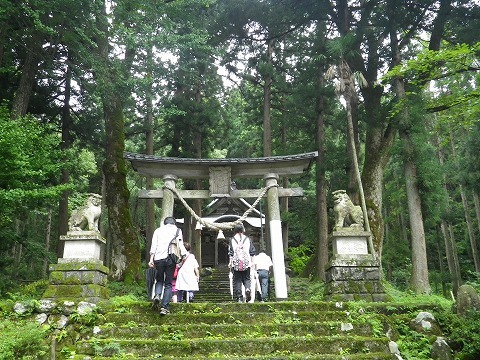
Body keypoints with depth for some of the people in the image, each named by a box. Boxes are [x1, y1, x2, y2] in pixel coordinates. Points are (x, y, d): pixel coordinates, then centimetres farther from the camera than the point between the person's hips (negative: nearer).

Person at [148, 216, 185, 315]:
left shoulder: (158, 230, 17)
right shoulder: (177, 230, 14)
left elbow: (153, 246, 7)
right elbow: (181, 245, 2)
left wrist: (151, 259, 4)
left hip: (159, 258, 1)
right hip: (170, 258, -1)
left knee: (159, 280, 18)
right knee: (168, 283, 5)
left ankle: (157, 295, -9)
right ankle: (164, 307, -2)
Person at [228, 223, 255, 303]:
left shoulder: (232, 240, 1)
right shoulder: (247, 239, 5)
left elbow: (230, 253, 1)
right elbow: (252, 252, 6)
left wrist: (230, 262, 8)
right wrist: (252, 261, 13)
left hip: (236, 263, -1)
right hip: (246, 263, 1)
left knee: (237, 280, 5)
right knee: (246, 279, 11)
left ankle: (239, 297, 2)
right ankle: (248, 289, -19)